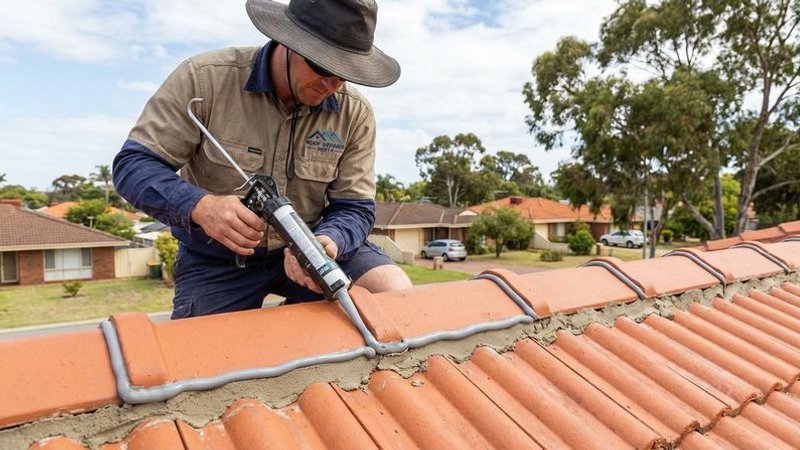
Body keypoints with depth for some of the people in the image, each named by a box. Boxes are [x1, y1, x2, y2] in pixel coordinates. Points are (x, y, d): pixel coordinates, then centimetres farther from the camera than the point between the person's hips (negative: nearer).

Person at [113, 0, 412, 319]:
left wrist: (324, 243, -33)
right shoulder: (206, 78, -16)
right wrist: (200, 206, -36)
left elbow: (354, 207, -8)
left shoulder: (355, 113, -10)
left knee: (397, 293, -18)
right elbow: (133, 165, -14)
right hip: (216, 259, -1)